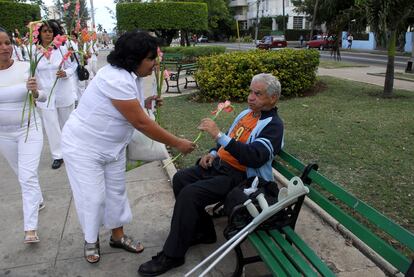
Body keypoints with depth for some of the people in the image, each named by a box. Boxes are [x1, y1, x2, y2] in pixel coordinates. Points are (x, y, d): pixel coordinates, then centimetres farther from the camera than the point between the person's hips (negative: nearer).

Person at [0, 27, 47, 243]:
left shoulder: (26, 68, -14)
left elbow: (43, 98, -12)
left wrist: (35, 91, -31)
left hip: (29, 129, -3)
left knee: (28, 177, -10)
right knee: (22, 175, 20)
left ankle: (30, 229, -5)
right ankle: (38, 200, 46)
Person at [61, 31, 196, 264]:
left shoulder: (131, 76, -2)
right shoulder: (117, 80, -32)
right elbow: (142, 123, -30)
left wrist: (143, 103, -8)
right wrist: (177, 143, -23)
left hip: (112, 145, 9)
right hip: (84, 146, -8)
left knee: (116, 191, 14)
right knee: (92, 197, 2)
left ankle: (118, 235, 31)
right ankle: (91, 241, 26)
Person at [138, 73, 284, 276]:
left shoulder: (273, 125, -13)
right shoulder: (247, 113, 14)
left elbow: (255, 157, -29)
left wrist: (218, 135, -32)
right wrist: (213, 154, 6)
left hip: (239, 176, -9)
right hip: (219, 164, 9)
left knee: (189, 193, -24)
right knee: (180, 179, -3)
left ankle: (172, 256, -8)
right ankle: (203, 231, 11)